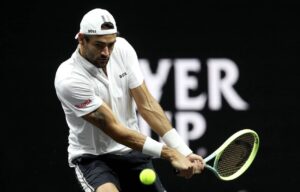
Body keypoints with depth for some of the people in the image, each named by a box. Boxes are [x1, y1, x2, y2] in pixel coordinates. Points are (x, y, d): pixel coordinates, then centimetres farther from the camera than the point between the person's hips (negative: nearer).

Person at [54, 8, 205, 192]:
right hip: (93, 157, -6)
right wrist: (170, 153, -26)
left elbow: (147, 104, -6)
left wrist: (183, 151, -16)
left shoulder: (122, 49, -7)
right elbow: (114, 130, -23)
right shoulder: (69, 79, -24)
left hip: (133, 151, 6)